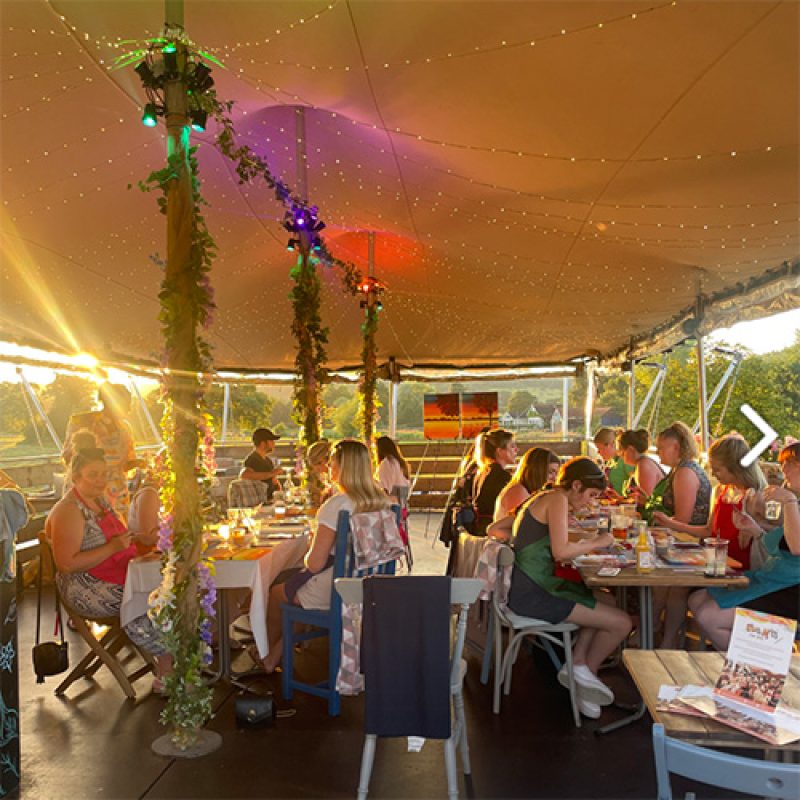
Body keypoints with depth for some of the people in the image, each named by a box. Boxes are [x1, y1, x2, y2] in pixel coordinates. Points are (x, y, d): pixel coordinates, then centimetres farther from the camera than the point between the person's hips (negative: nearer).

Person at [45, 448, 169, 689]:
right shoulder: (68, 511, -15)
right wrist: (112, 548, -24)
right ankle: (167, 660, -12)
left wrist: (139, 538, 8)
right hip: (85, 587, -8)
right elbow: (66, 565, -21)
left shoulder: (99, 499, 11)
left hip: (119, 574, 8)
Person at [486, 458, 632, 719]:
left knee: (607, 600, 21)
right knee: (621, 623, -6)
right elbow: (561, 551, -22)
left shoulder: (541, 498, 19)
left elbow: (493, 530, 23)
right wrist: (596, 543, -5)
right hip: (532, 593, -11)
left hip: (525, 587, 11)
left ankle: (577, 663, 13)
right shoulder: (557, 499, -9)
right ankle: (587, 671, 18)